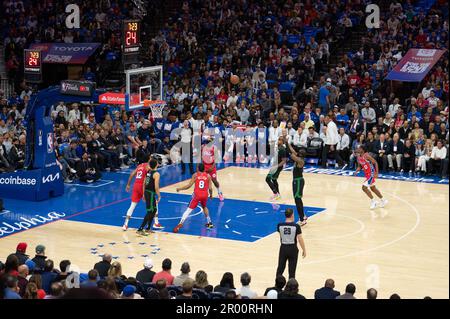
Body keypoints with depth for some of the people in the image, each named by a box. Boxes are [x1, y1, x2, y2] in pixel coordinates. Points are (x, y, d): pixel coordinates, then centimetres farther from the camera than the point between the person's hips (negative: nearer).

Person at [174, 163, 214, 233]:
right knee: (204, 207, 32)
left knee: (189, 209, -2)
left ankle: (180, 224, -15)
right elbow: (210, 188, 5)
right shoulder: (208, 176, 7)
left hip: (197, 194, -3)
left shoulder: (195, 175, 3)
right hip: (205, 195, 3)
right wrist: (211, 194, 24)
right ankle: (209, 223, 34)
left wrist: (179, 188, 10)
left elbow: (189, 186, -2)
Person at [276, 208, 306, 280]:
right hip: (293, 249, -2)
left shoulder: (280, 225, -7)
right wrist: (304, 250, -3)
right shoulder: (296, 226, -14)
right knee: (292, 271, 7)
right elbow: (300, 239, -12)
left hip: (283, 248, 2)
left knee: (280, 269, 14)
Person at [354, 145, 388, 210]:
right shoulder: (358, 157, 2)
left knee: (364, 187, -14)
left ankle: (373, 201, 0)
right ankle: (383, 200, 35)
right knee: (373, 188, 19)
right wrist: (357, 171, -7)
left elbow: (375, 163, -19)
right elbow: (360, 166, 15)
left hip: (371, 173, -9)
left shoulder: (366, 156, -22)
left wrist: (376, 173, -25)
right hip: (367, 174, 9)